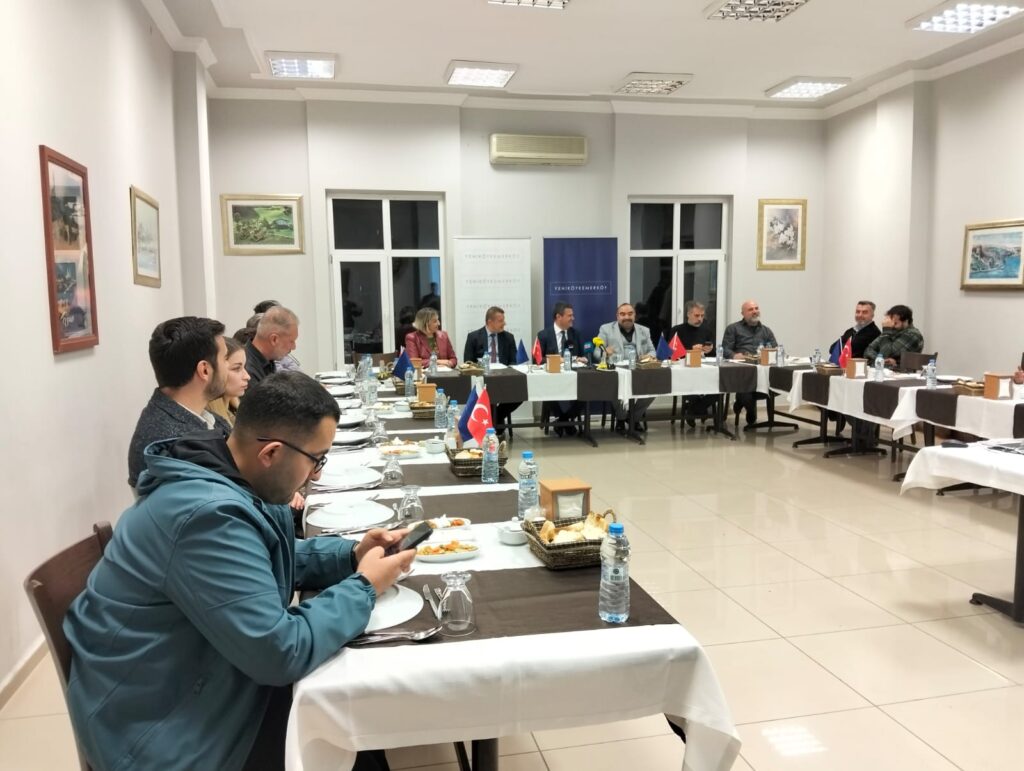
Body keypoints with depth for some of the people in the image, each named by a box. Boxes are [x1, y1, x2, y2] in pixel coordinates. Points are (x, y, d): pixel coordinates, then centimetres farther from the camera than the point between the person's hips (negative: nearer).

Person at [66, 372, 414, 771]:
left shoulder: (237, 479, -2)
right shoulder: (211, 515, -32)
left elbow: (273, 560, 14)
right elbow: (282, 654, -31)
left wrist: (351, 555, -3)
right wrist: (363, 587, -18)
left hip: (197, 682, 8)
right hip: (161, 724, -8)